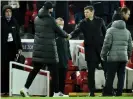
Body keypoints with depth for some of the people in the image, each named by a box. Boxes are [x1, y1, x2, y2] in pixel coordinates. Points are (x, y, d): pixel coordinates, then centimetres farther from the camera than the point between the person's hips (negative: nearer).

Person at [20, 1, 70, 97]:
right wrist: (67, 35, 18)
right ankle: (56, 93, 3)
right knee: (54, 71, 1)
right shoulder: (50, 19, -11)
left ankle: (25, 88, 6)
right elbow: (59, 31, -1)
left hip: (38, 48, 7)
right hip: (48, 48, -7)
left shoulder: (37, 19, 9)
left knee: (35, 69, 12)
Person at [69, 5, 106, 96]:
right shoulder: (83, 23, 2)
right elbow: (77, 31, -12)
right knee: (91, 71, 1)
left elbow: (105, 32, 10)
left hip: (101, 47, 1)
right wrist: (70, 35, -33)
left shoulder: (100, 21, 6)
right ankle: (92, 91, 7)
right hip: (90, 49, -1)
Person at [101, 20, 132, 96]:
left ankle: (108, 93, 0)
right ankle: (119, 92, 5)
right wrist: (128, 56, 26)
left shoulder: (111, 30, -4)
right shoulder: (127, 32, 12)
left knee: (110, 76, -1)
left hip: (113, 58, -4)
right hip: (124, 58, 4)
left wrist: (103, 55, 0)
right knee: (121, 76, 7)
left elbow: (107, 44, -9)